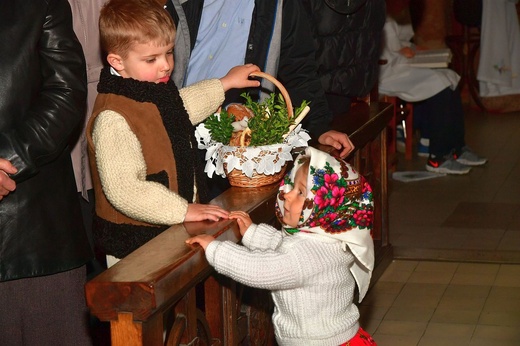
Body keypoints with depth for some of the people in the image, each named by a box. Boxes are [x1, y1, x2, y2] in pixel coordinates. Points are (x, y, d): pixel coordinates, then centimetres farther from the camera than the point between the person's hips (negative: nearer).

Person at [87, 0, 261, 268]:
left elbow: (182, 108, 31)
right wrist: (182, 210, -27)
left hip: (171, 232, 9)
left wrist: (224, 84, 30)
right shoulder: (113, 120, -27)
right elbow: (124, 190, -30)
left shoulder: (156, 90, 6)